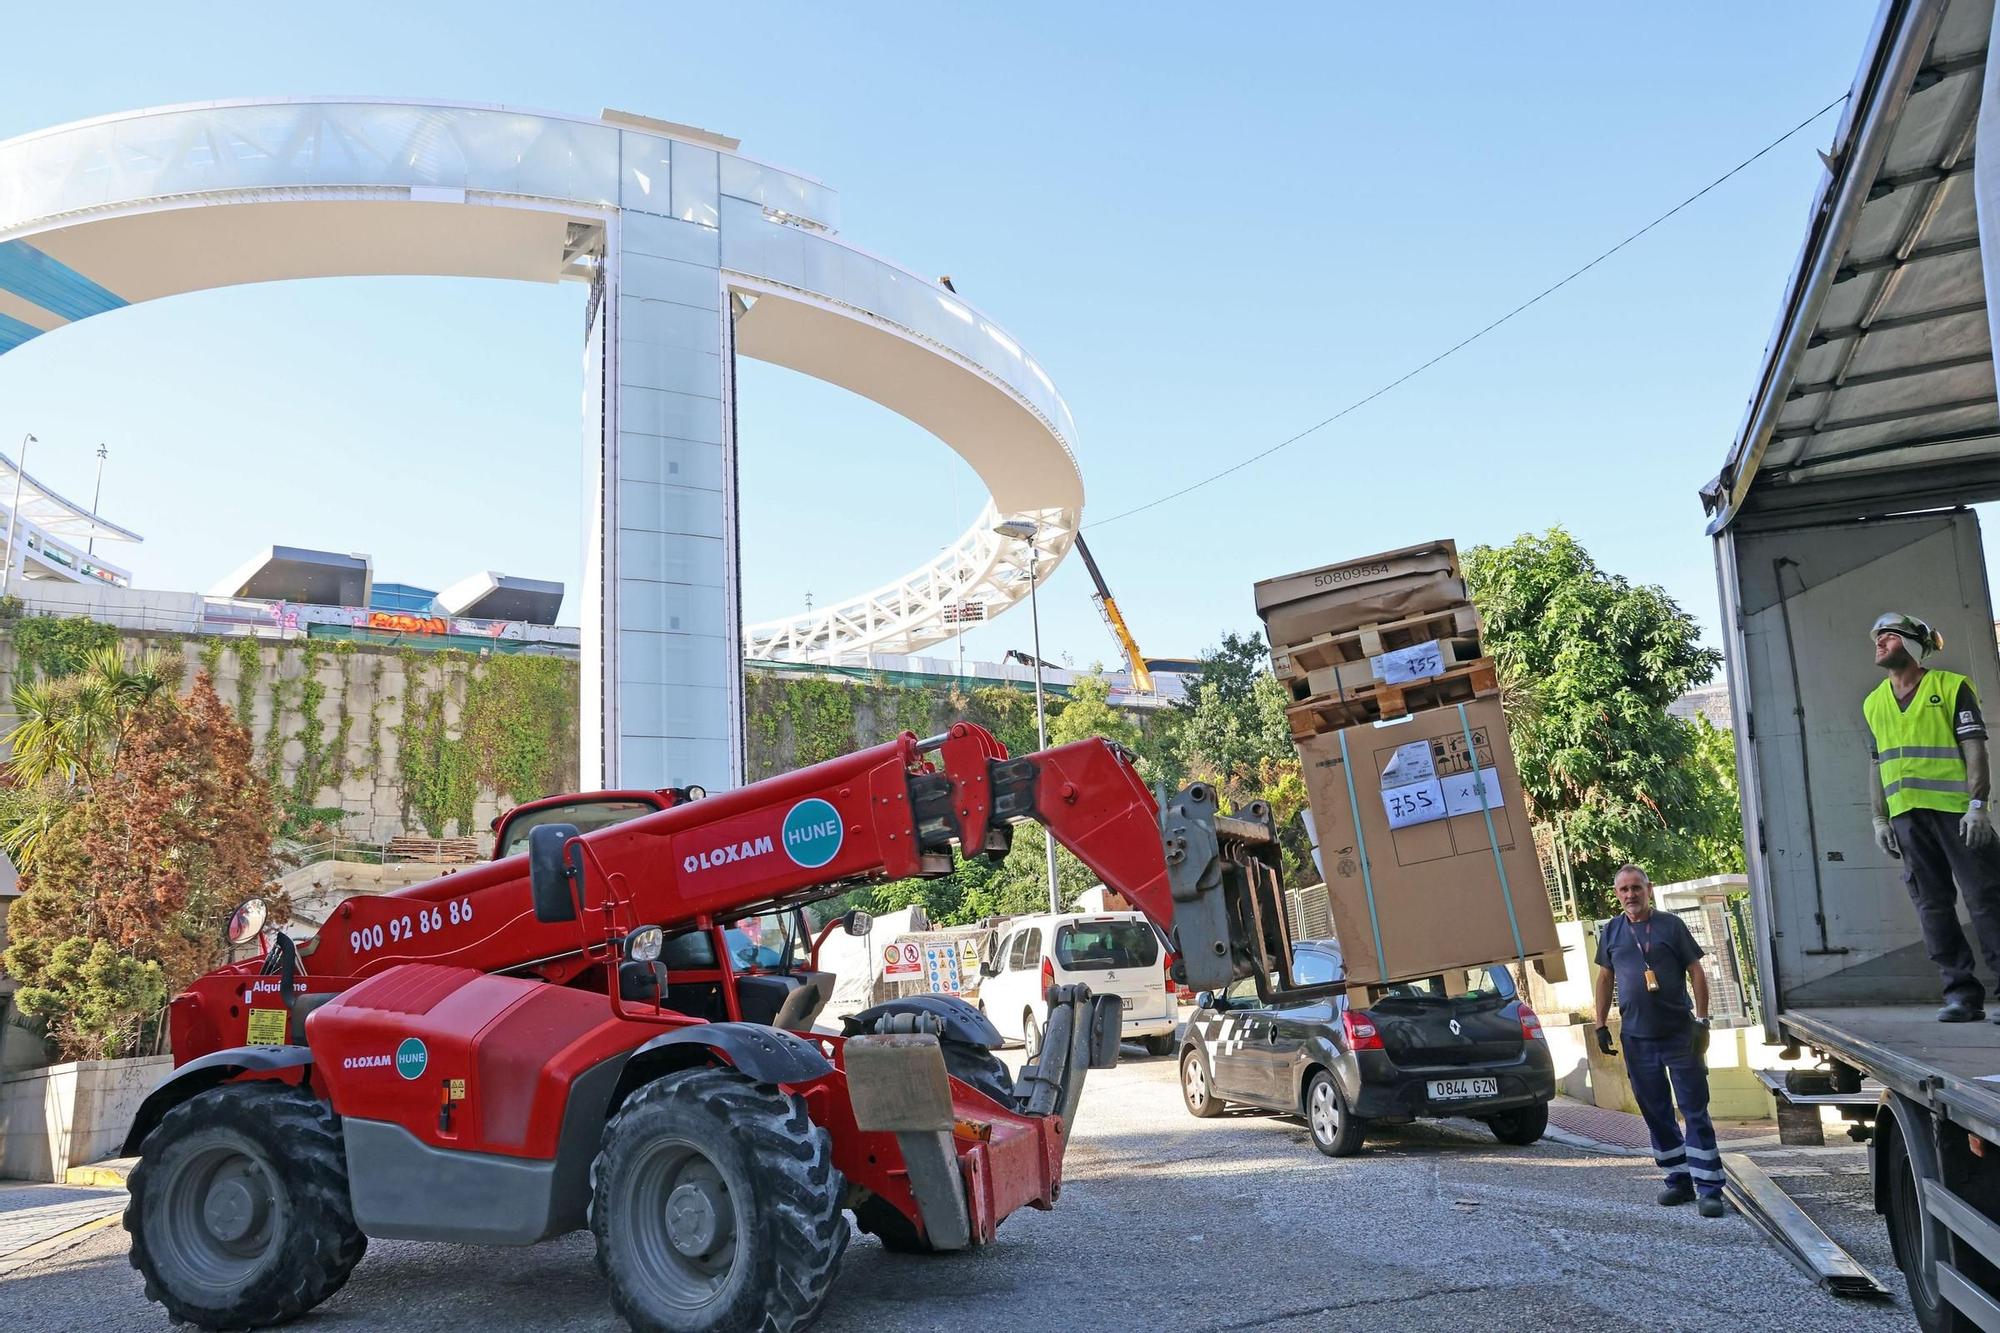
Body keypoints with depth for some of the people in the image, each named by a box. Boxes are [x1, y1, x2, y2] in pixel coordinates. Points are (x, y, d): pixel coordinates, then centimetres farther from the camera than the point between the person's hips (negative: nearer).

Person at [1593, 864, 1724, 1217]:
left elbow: (1696, 973, -1)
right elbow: (1605, 980, 14)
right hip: (1636, 1038, 4)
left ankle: (1709, 1188, -1)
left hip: (1679, 1034, -4)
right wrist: (1601, 1025, 9)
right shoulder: (1611, 932, 7)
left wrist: (1701, 1020, -7)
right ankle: (1679, 1179, 21)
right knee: (1656, 1113, 10)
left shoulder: (1671, 925, -2)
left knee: (1696, 1111, -4)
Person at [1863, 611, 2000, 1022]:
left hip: (1956, 809, -5)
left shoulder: (1951, 686, 2)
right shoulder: (1874, 703, 16)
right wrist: (1878, 819, 11)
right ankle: (1961, 992, 7)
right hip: (1906, 816, 5)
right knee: (1932, 905, 3)